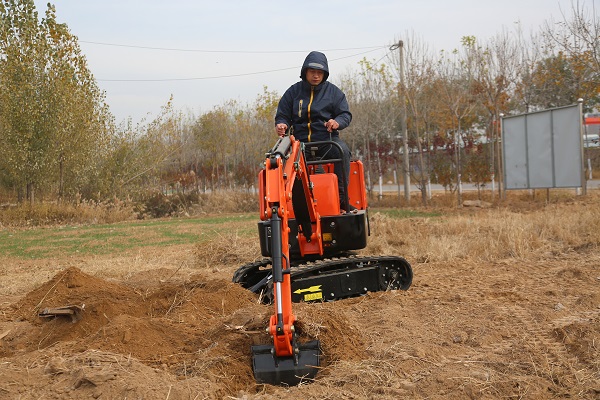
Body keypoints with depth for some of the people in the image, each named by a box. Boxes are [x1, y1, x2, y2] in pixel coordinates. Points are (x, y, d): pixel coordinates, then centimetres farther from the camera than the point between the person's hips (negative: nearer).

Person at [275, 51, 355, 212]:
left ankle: (341, 197, -35)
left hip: (327, 140, 0)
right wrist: (281, 125, -9)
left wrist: (337, 122, -17)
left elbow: (346, 114, 8)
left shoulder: (333, 91, 11)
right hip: (301, 142, 1)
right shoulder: (293, 92, 13)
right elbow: (282, 115, 16)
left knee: (342, 150, -35)